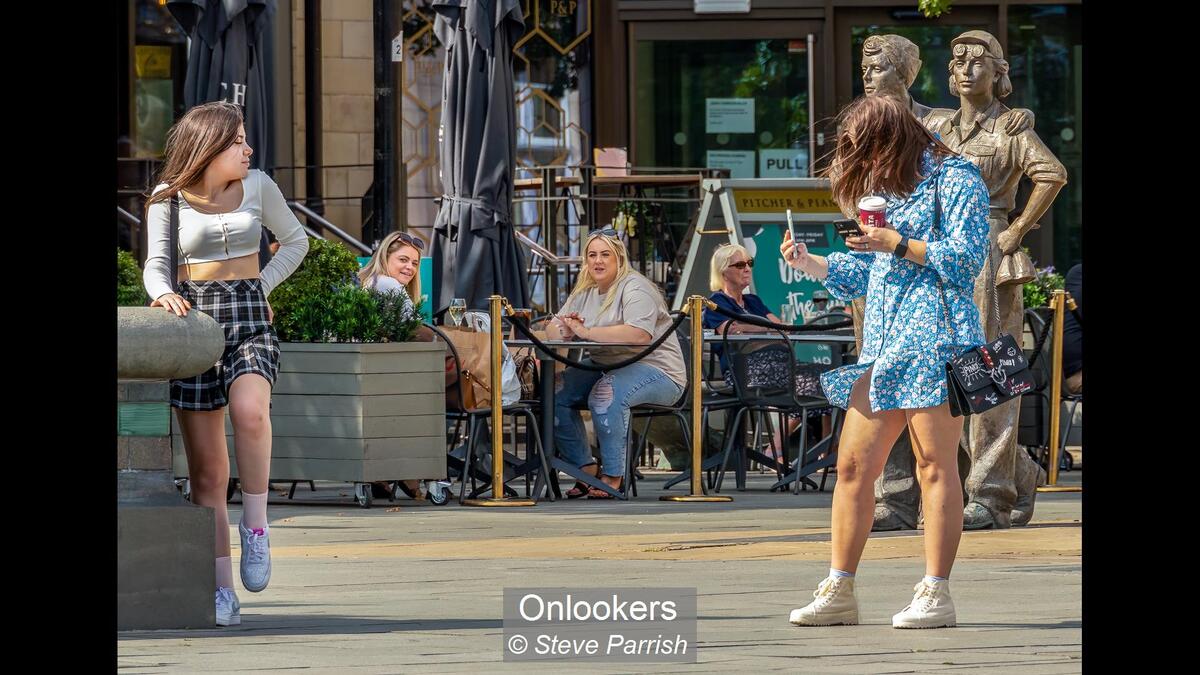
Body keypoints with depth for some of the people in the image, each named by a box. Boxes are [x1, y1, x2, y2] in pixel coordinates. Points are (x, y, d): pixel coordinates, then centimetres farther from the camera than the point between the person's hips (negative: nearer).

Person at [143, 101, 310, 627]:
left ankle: (255, 525, -16)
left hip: (248, 317, 0)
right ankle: (221, 590, 3)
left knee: (249, 409, -34)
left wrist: (261, 286, 7)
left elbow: (295, 240, 20)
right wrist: (164, 293, -17)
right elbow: (156, 264, 5)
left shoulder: (257, 186, 7)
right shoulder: (168, 199, 4)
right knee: (206, 469, -1)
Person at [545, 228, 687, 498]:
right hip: (605, 368, 8)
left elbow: (640, 334, -29)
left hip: (657, 372, -8)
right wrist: (565, 330, -17)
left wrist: (586, 332, -27)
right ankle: (587, 471, -3)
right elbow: (551, 329, 10)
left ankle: (613, 476, -22)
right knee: (555, 392, -8)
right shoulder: (584, 293, 14)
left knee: (606, 394, -35)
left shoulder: (635, 289, -12)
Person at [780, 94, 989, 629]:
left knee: (935, 465, -7)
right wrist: (806, 262, 13)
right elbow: (862, 273, 26)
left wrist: (898, 244, -12)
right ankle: (838, 593, 6)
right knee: (853, 464, 2)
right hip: (883, 343, 8)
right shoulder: (887, 188, 25)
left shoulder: (954, 179, -1)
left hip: (935, 338, -8)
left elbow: (966, 258, -11)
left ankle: (936, 595, -5)